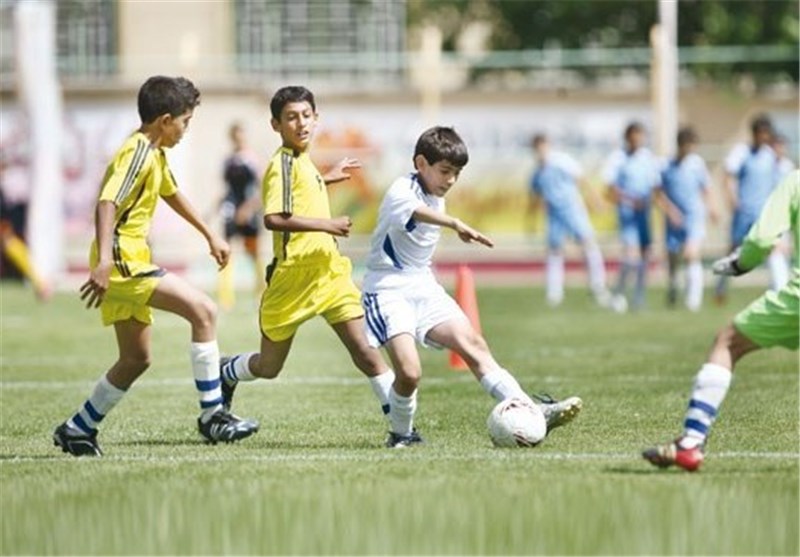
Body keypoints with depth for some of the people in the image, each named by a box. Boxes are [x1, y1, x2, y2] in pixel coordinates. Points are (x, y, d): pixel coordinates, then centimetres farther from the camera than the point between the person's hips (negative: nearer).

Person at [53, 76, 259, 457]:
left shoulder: (155, 154, 16)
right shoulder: (137, 153, -15)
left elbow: (172, 194, 35)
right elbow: (107, 203, -27)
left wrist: (210, 236, 40)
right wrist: (104, 260, -39)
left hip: (128, 266, 11)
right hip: (122, 262, -11)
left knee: (137, 359, 16)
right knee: (203, 310, -17)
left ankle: (77, 430, 23)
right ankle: (212, 415, -15)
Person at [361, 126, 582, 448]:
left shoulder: (436, 197, 11)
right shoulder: (402, 191, -17)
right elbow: (419, 213, -42)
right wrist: (456, 225, -60)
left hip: (423, 288, 7)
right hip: (388, 290, -7)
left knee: (472, 344, -11)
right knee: (409, 372, -22)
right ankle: (401, 434, 5)